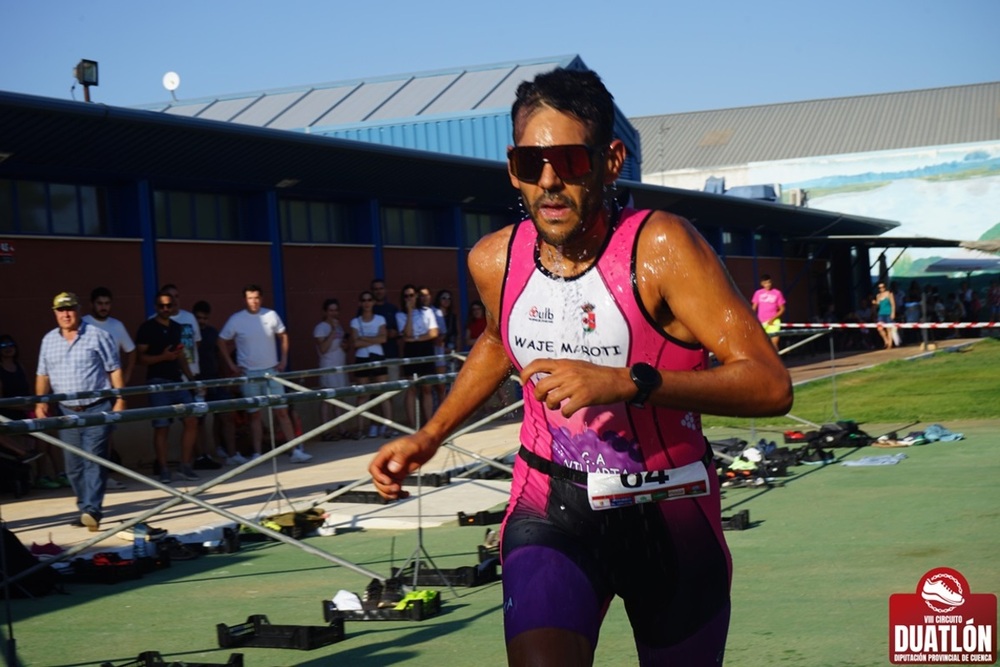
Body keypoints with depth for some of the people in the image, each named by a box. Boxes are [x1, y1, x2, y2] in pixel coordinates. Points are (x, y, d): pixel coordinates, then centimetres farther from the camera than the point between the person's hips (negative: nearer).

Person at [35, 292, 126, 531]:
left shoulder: (97, 336, -2)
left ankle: (92, 510, -16)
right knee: (73, 465, 7)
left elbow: (114, 370, -2)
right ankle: (85, 509, 16)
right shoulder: (49, 340, 10)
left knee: (94, 461, -11)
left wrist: (120, 400, -8)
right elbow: (43, 375, 14)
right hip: (66, 412, 5)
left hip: (97, 409, -5)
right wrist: (40, 402, 1)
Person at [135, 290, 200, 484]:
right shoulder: (147, 328, -5)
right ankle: (163, 470, 4)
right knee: (161, 426, -5)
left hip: (177, 380, 6)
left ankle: (185, 465, 8)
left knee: (192, 421, 0)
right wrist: (163, 357, -22)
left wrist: (191, 378, 17)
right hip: (158, 382, -6)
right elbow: (141, 358, -7)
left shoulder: (176, 328, 15)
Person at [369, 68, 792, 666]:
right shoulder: (494, 260, -5)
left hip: (671, 517, -1)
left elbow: (771, 385, -26)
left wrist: (627, 382, -36)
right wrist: (429, 436, 15)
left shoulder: (660, 246, -19)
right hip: (551, 510, 2)